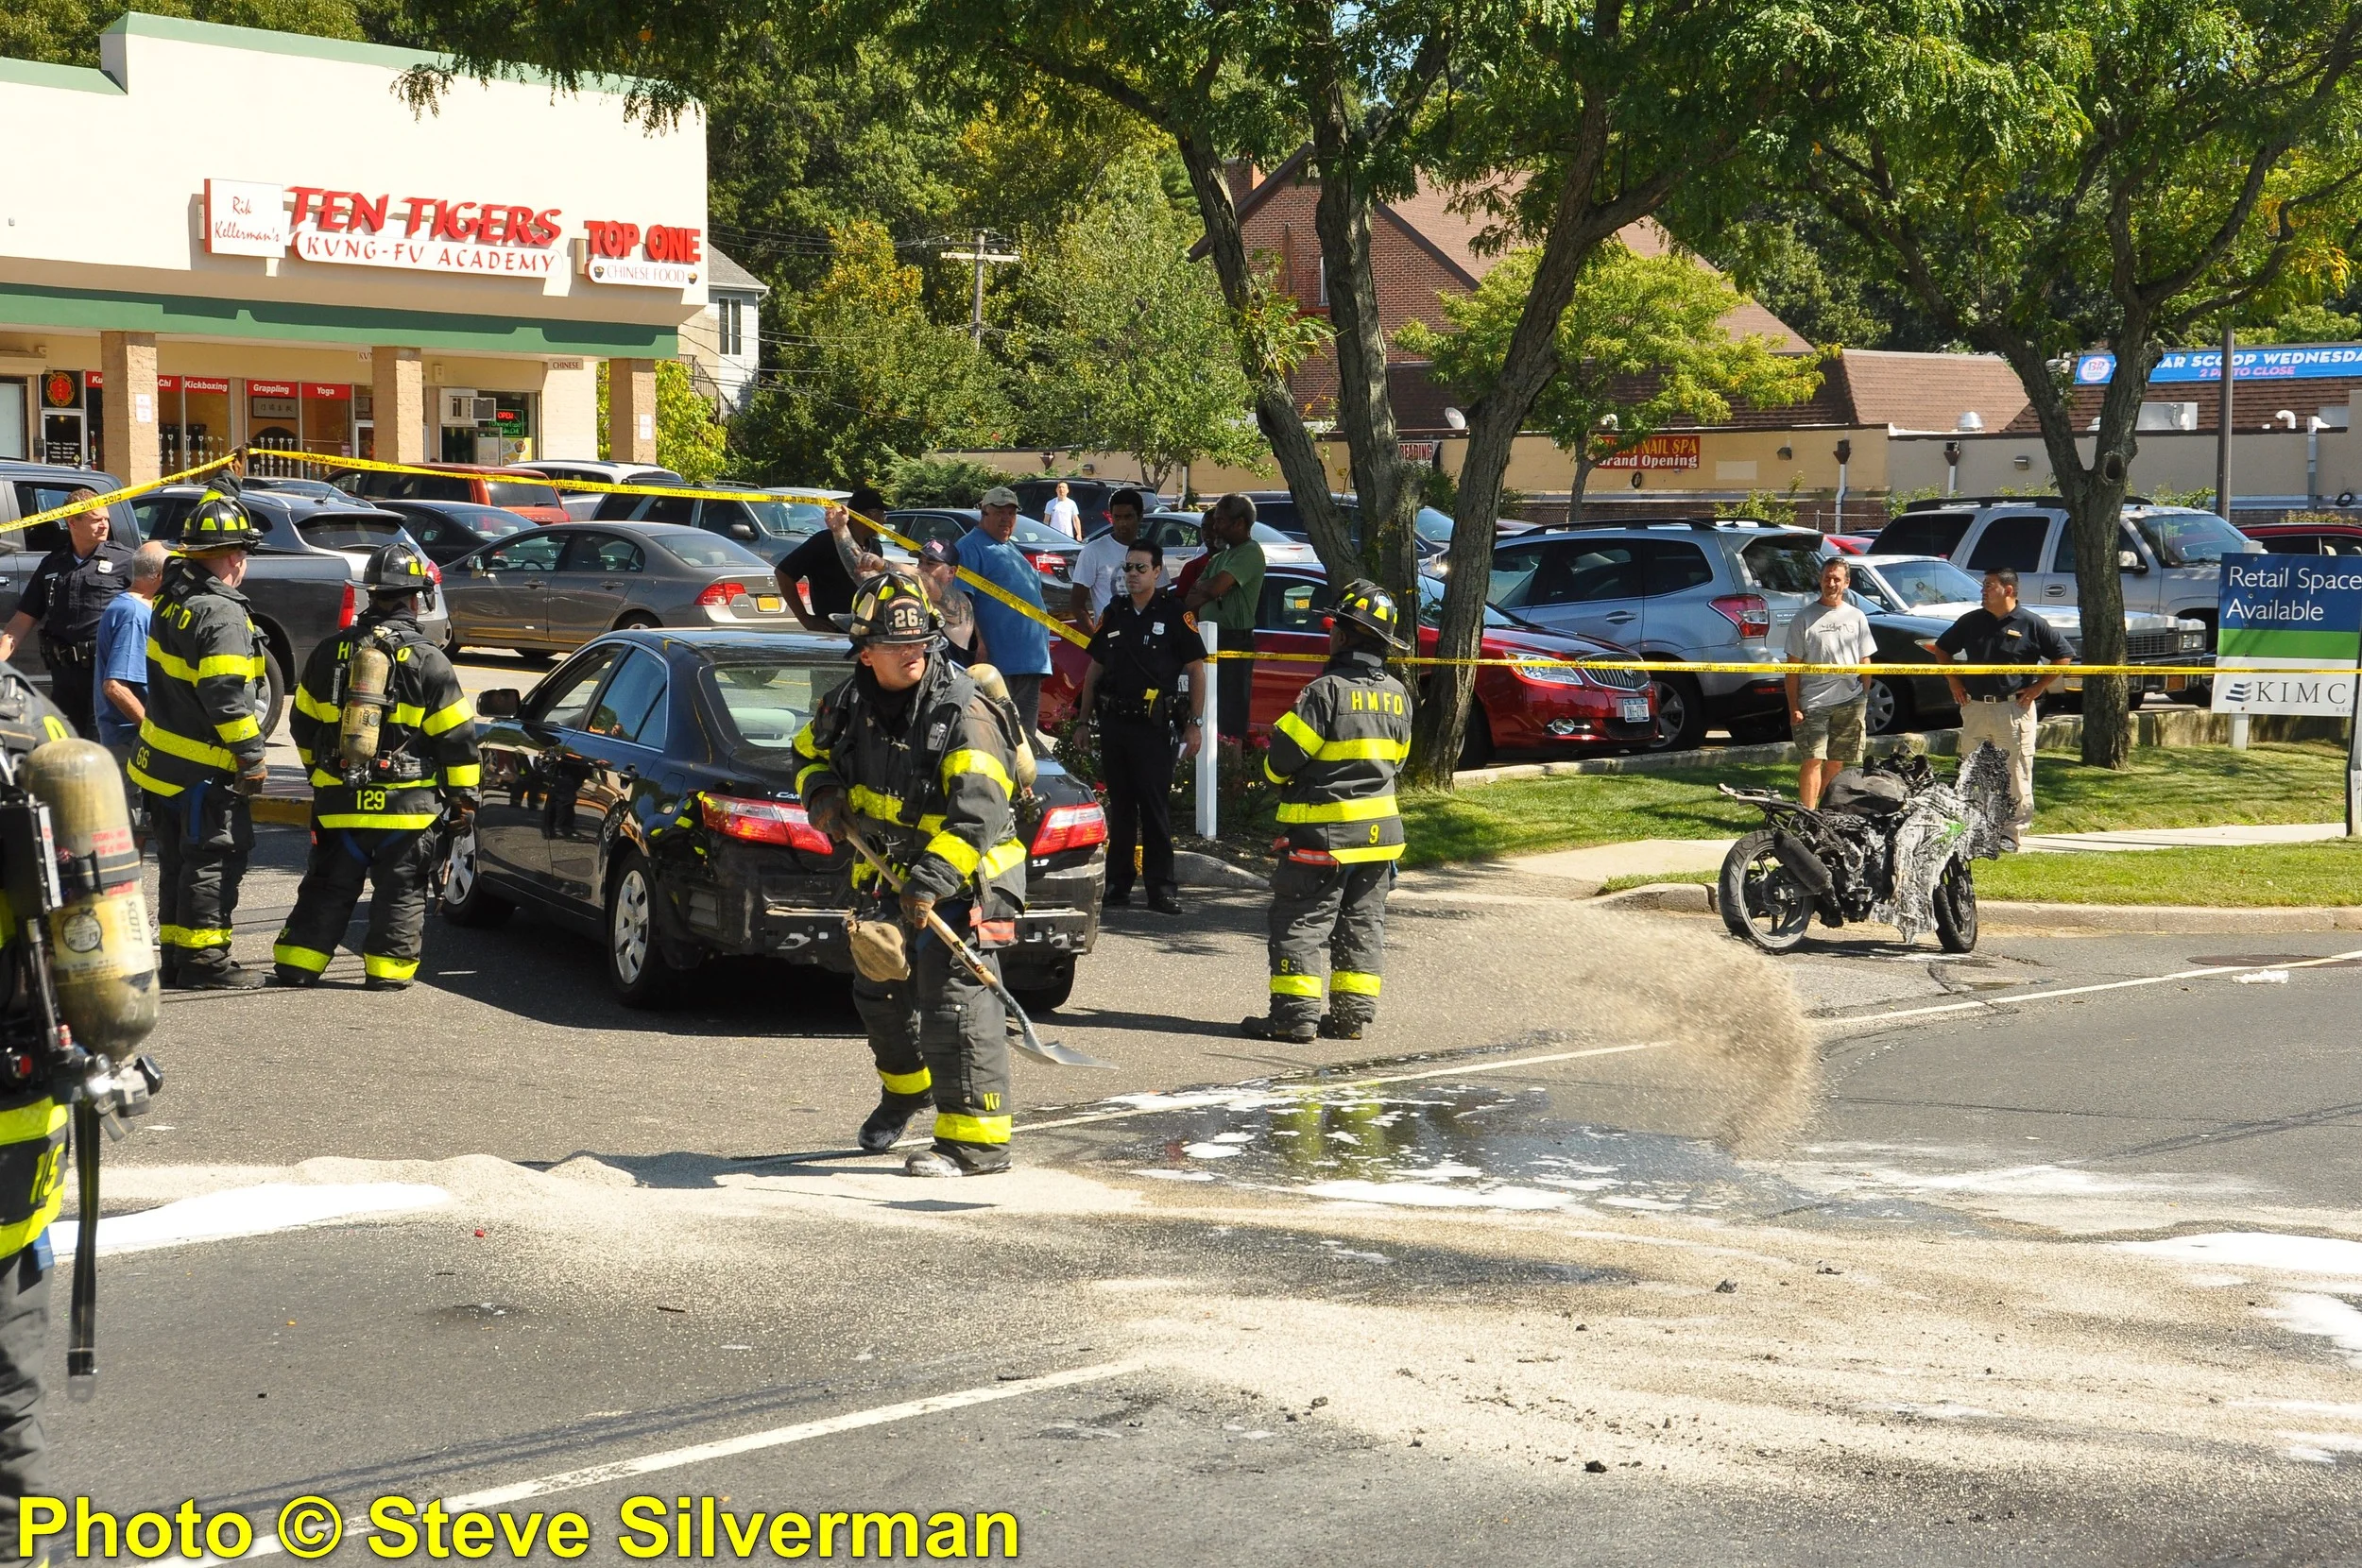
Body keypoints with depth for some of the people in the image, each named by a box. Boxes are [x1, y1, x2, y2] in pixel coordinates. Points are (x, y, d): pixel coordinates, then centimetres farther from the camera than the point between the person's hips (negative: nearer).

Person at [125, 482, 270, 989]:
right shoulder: (223, 614, -21)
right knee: (215, 859, -3)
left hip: (163, 758, 9)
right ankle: (203, 961, -1)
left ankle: (176, 954, 22)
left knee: (178, 860, 16)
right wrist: (251, 757, -19)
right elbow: (226, 696, -26)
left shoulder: (173, 596, 6)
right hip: (205, 770, -9)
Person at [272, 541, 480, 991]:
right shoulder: (428, 661, -7)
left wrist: (322, 771, 30)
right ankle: (387, 968, 5)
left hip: (339, 801, 3)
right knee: (400, 891, 6)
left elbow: (303, 725, 15)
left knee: (328, 887, 12)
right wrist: (464, 796, 4)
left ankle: (296, 964, 11)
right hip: (407, 803, -3)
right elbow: (456, 738, -5)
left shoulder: (330, 653, 4)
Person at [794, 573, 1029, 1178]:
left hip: (963, 879, -8)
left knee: (954, 1002, -15)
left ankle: (977, 1141, -13)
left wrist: (931, 881, -37)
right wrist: (822, 794, -3)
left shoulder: (964, 713, -21)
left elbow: (977, 810, -30)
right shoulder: (849, 705, 0)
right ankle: (907, 1087, 50)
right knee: (878, 993, 22)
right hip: (886, 875, 8)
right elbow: (810, 752, 20)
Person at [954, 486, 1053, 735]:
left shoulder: (1012, 551, 23)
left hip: (1031, 661, 9)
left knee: (1025, 735, 11)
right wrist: (979, 645, -23)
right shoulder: (970, 547, -5)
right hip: (997, 661, -9)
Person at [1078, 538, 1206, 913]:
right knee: (1119, 805, 9)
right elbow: (1094, 669, 19)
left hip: (1152, 725, -5)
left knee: (1155, 806, -6)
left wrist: (1195, 723, -5)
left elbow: (1196, 670, -1)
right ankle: (1118, 883, 15)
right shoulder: (1115, 613, 13)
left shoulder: (1174, 614, -2)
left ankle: (1161, 886, -5)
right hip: (1113, 723, 5)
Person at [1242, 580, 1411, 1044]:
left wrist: (1274, 773, 7)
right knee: (1362, 924, 12)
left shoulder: (1328, 690, -17)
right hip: (1379, 827, 7)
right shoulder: (1397, 694, 6)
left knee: (1300, 922, -2)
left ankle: (1295, 1014, -5)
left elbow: (1285, 753, -15)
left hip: (1324, 831, -7)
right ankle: (1353, 1012, 13)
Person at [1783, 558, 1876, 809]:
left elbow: (1865, 662, 17)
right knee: (1813, 759, -11)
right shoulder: (1805, 618, 2)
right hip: (1814, 701, -3)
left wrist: (1865, 698, 9)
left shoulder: (1856, 617, 12)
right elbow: (1793, 666, 1)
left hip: (1850, 702, 3)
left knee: (1837, 762, 7)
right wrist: (1793, 707, -5)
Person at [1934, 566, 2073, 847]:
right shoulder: (1971, 621, 8)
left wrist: (2038, 687, -3)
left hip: (2015, 709, -4)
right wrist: (1953, 680, 12)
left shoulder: (2031, 624, -3)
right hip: (1975, 707, 4)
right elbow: (1942, 649, 24)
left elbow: (2064, 657, 3)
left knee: (2016, 774, -3)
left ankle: (2011, 832, 1)